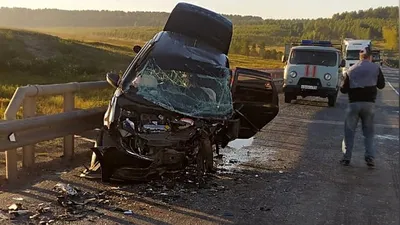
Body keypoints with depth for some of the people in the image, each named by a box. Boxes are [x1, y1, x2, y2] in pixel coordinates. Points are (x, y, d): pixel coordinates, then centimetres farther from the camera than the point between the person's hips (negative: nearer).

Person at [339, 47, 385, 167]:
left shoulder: (351, 70, 4)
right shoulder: (375, 68, 2)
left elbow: (343, 89, 4)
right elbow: (381, 85, 10)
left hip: (354, 103, 0)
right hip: (369, 103, 0)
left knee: (349, 131, 9)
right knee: (368, 132, 12)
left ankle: (346, 157, 7)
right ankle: (370, 158, 7)